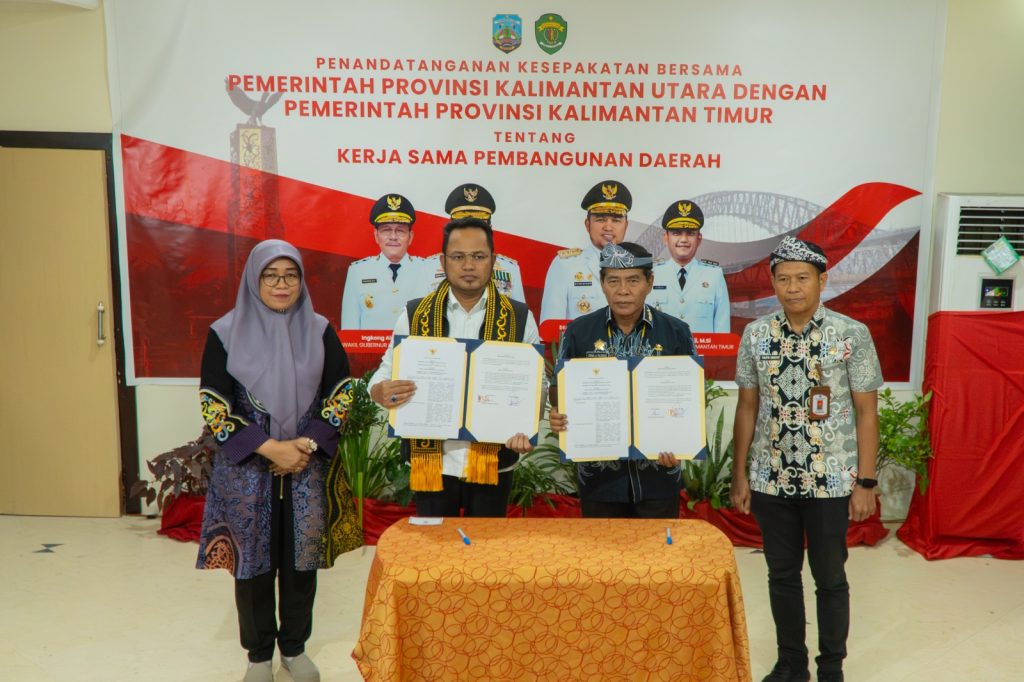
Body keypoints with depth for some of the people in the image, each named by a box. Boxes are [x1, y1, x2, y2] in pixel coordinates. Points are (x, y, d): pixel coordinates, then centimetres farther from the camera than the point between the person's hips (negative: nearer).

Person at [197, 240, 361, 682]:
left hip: (308, 465, 1)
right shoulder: (225, 333, -3)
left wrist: (308, 445, -11)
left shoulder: (319, 331, 1)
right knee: (252, 561, 8)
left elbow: (340, 394, 2)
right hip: (246, 468, -1)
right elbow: (213, 405, -6)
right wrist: (269, 448, -14)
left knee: (301, 559, 9)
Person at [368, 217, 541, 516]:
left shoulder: (519, 318, 0)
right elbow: (385, 375, 4)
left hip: (493, 463, 0)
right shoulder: (414, 315, 1)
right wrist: (383, 392, -20)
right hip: (432, 462, 0)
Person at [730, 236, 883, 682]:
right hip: (771, 480, 3)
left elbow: (866, 411, -5)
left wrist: (865, 482, -7)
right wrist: (740, 474, 5)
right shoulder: (756, 335, 0)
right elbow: (747, 407, 5)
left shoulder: (851, 335, -8)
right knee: (782, 575, 15)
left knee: (829, 579, 12)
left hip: (831, 481, -2)